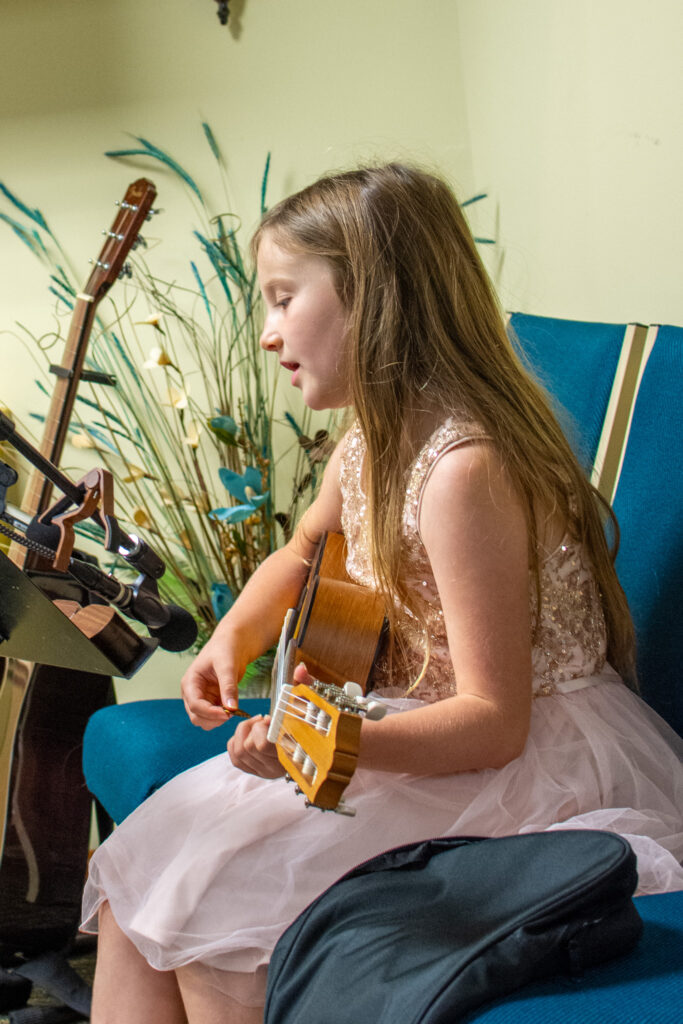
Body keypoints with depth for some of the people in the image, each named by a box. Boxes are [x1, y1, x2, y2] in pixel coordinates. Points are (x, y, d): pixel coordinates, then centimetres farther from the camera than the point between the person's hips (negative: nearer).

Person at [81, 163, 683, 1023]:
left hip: (530, 770, -9)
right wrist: (233, 638, 6)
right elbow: (300, 557, 26)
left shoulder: (462, 468, -24)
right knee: (136, 872, -3)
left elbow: (493, 721, -24)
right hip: (414, 731, 9)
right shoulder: (371, 437, 4)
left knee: (212, 899, -20)